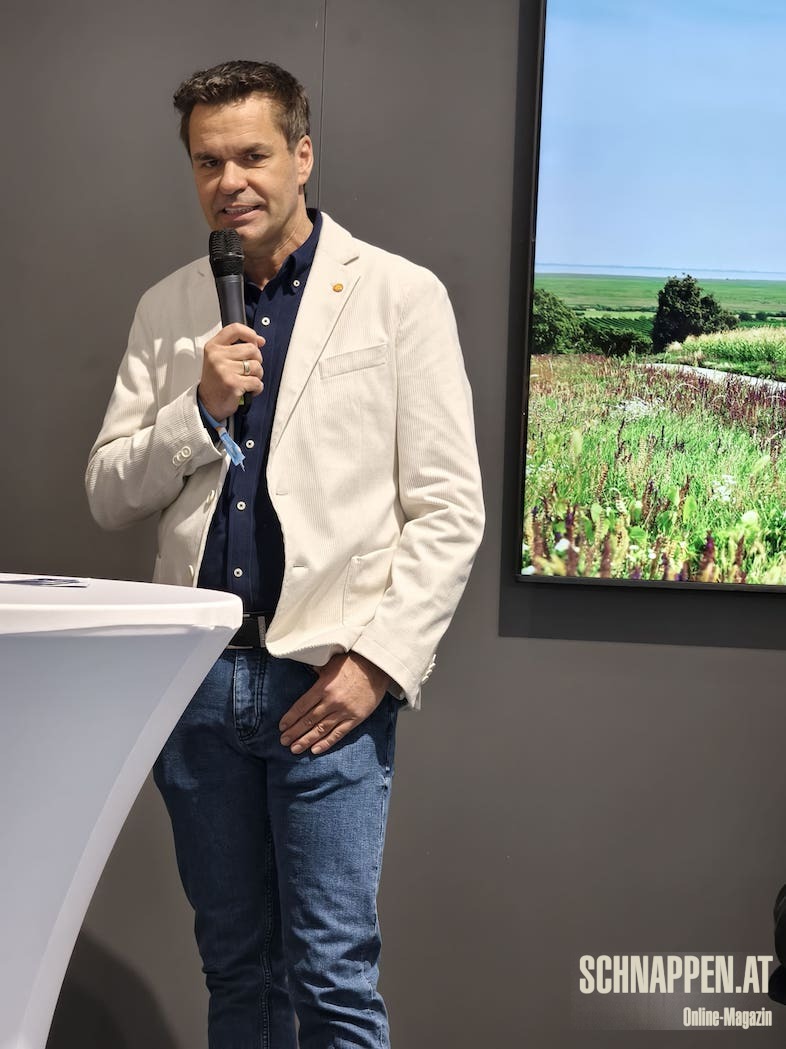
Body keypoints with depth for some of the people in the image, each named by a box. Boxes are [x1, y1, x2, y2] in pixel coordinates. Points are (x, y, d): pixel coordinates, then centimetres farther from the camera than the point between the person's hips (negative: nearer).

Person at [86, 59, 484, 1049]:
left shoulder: (400, 296, 0)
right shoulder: (167, 309, 11)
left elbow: (448, 513, -3)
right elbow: (107, 495, 9)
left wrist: (377, 662, -12)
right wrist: (199, 410, -8)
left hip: (326, 681, -4)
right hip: (197, 673, 4)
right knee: (234, 967, 13)